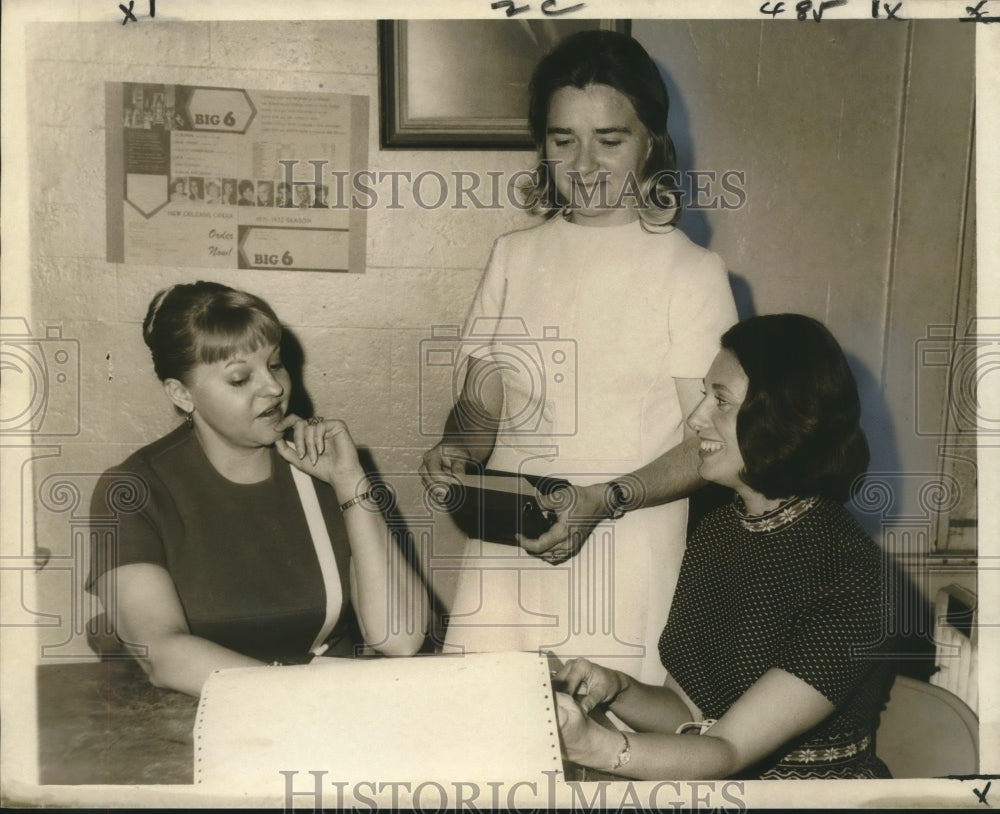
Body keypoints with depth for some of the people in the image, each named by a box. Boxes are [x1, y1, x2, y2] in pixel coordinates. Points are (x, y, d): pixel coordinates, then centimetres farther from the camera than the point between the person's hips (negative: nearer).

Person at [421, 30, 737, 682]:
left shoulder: (690, 270, -4)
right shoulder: (515, 257, 10)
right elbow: (480, 402, 12)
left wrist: (606, 499, -20)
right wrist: (456, 449, -9)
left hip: (628, 567, -3)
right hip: (504, 556, 4)